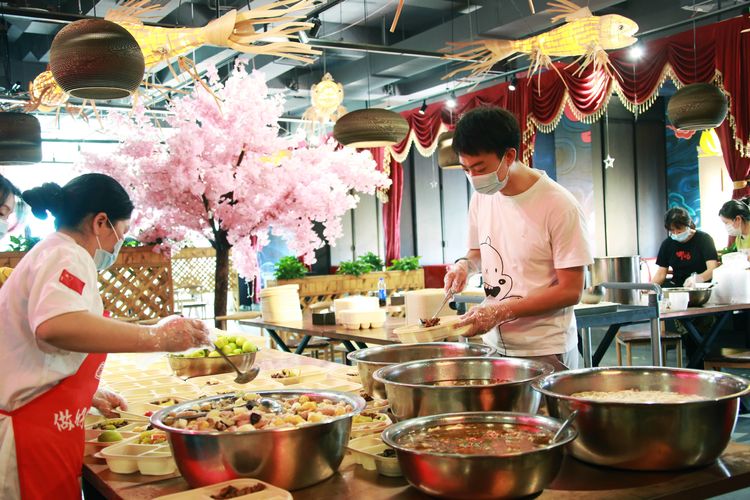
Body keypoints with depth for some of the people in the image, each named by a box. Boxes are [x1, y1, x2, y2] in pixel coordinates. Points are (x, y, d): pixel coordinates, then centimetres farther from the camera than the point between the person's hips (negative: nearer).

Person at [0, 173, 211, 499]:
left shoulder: (49, 253, 18)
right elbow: (55, 327, -37)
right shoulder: (67, 256, -14)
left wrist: (90, 394, 28)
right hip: (35, 440, -10)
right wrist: (156, 337, -35)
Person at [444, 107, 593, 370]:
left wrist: (501, 311, -21)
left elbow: (570, 291, -15)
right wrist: (465, 264, -4)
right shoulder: (481, 198, 3)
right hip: (493, 344, 5)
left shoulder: (559, 206, -16)